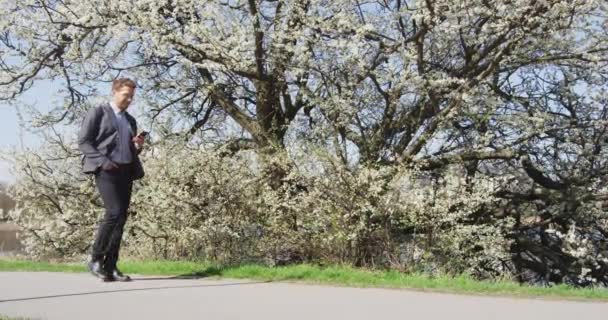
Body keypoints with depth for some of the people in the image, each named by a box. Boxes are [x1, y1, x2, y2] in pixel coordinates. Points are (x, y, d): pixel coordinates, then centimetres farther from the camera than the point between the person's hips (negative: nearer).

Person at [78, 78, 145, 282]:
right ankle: (95, 259, -5)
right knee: (114, 212, -19)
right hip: (106, 170, -6)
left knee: (121, 217, 0)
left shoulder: (130, 120, 24)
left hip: (126, 171, 6)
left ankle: (110, 267, 2)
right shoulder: (98, 112, 5)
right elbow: (83, 142, -3)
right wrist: (102, 160, -16)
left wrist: (138, 147, 5)